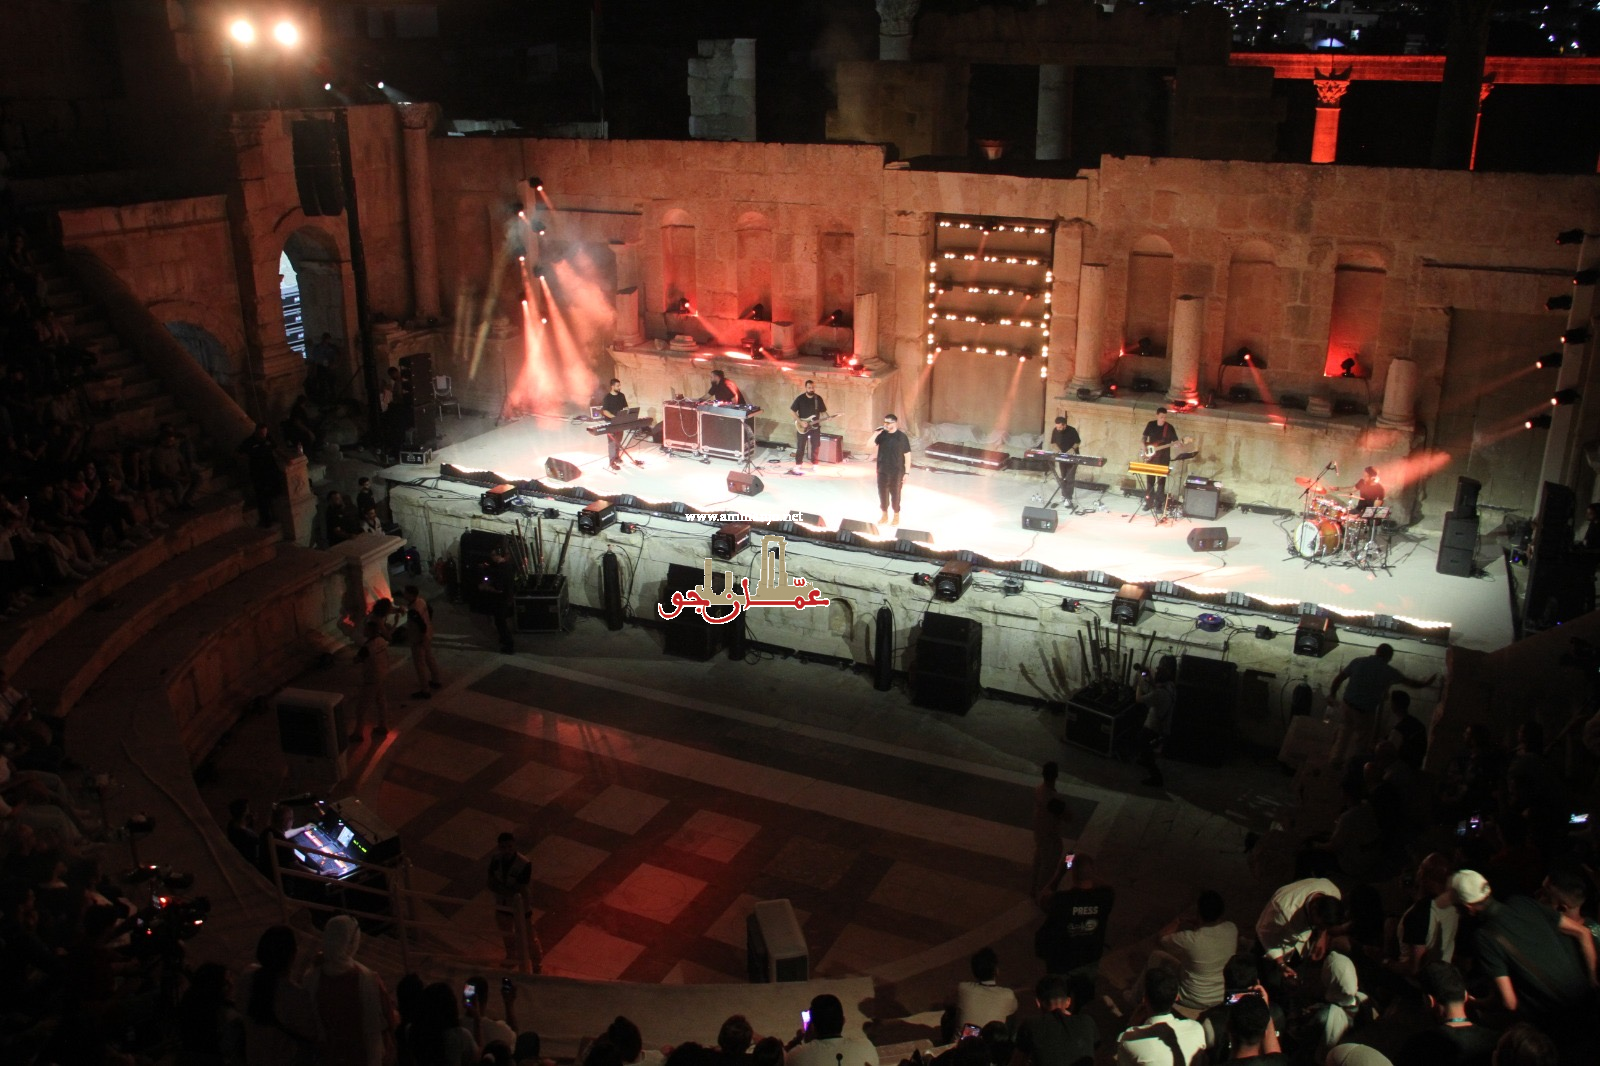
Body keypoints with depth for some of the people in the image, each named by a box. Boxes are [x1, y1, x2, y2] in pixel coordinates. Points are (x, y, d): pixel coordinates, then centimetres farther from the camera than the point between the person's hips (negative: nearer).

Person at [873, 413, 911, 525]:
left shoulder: (902, 437, -10)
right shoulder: (882, 435, 0)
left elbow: (907, 455, -7)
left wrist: (906, 473, -9)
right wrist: (876, 434, -20)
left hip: (897, 471, -3)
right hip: (882, 470, 3)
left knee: (895, 493, 6)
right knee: (882, 493, 11)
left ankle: (896, 516, 22)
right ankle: (884, 515, 28)